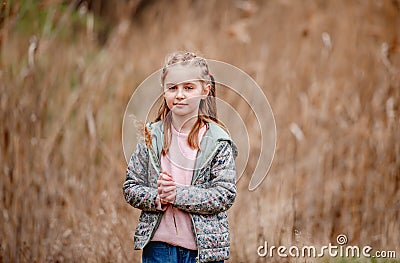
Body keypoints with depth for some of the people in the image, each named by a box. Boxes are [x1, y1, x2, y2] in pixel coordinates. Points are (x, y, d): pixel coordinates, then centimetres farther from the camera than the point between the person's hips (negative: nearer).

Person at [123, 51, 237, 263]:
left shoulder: (217, 140, -3)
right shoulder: (152, 136, 3)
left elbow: (225, 194, -8)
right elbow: (131, 187, 5)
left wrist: (179, 194, -18)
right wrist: (156, 197, -14)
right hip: (157, 245, 2)